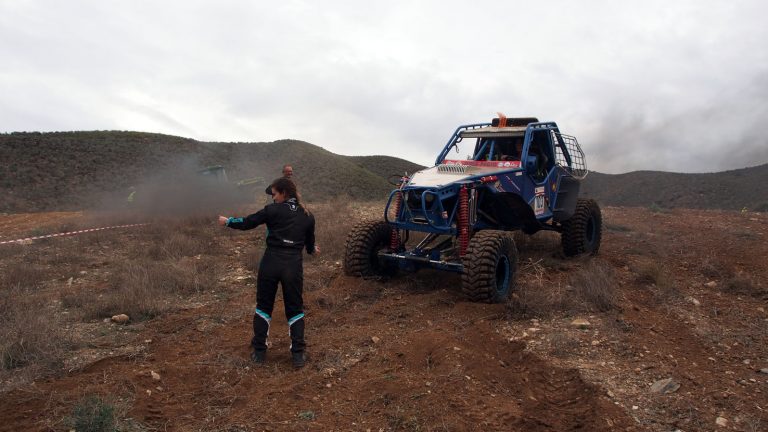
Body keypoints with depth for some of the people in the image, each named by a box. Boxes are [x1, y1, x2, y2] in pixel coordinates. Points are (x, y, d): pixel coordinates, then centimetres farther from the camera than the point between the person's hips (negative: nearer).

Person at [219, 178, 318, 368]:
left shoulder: (273, 210, -3)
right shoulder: (307, 216, 7)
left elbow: (247, 223, 4)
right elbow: (310, 243, 18)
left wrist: (228, 221, 23)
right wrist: (312, 249, 42)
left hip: (271, 263, -1)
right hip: (293, 265, 2)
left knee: (263, 306, 15)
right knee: (295, 309, 13)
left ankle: (259, 351, 21)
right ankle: (298, 354, 9)